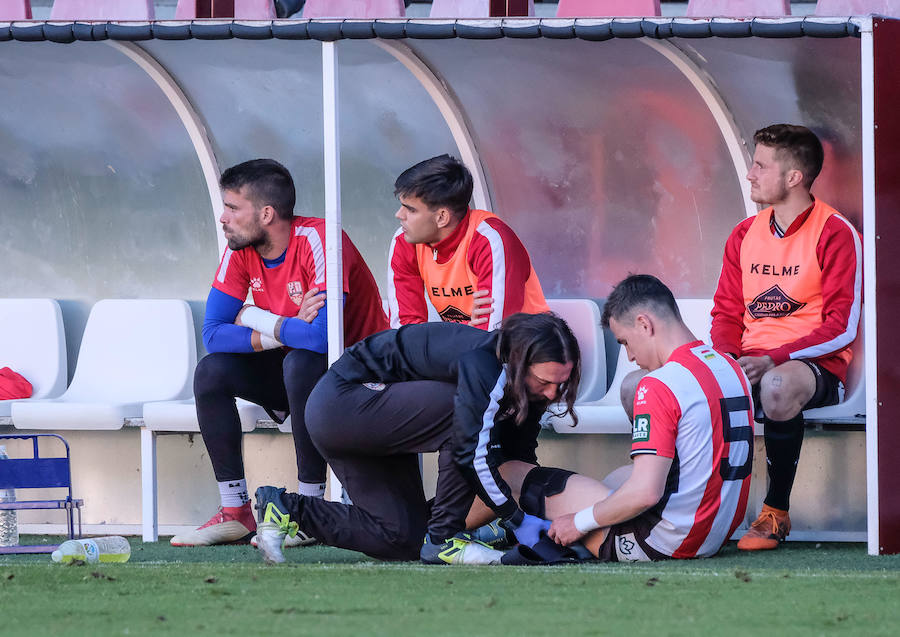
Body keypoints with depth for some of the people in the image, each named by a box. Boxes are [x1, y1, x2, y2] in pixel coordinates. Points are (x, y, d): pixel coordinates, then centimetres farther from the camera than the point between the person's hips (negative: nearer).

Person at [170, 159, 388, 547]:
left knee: (301, 363, -36)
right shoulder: (241, 251, -4)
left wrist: (258, 321, -20)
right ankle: (236, 513, -11)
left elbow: (322, 336, -38)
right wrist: (288, 332, -22)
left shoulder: (317, 240, -26)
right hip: (296, 367, 7)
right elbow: (213, 334, -9)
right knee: (211, 373, -12)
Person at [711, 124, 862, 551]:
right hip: (749, 365, 6)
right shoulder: (744, 235, 16)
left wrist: (773, 360, -20)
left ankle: (776, 512, -23)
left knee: (776, 389, -43)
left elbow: (842, 328, -10)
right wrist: (725, 357, -7)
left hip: (815, 366, -6)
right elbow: (726, 312, 17)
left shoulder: (836, 234, -5)